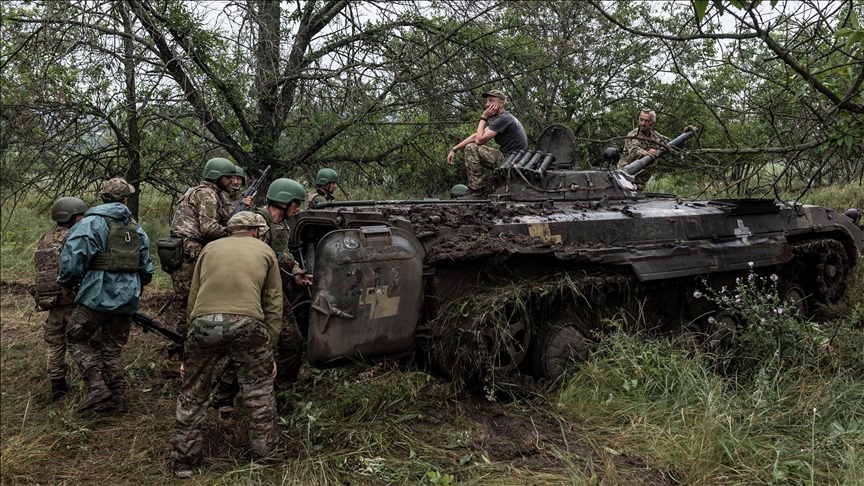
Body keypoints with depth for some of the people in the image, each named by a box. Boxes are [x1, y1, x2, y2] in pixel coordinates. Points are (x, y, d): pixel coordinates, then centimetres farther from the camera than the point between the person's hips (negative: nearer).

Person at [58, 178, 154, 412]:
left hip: (99, 295, -6)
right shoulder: (136, 228, 12)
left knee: (76, 338, 10)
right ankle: (116, 398, 16)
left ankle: (98, 386, -4)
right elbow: (146, 268, 15)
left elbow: (73, 259, -16)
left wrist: (66, 284, 2)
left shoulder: (91, 223, -8)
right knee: (113, 348, 15)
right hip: (127, 298, 6)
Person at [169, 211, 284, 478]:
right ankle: (265, 451, 24)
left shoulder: (210, 248, 26)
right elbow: (273, 305, 18)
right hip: (247, 323, -2)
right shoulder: (265, 251, 22)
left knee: (193, 394, 17)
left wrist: (192, 333, 30)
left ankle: (183, 460, 24)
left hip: (203, 321, 2)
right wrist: (270, 348, 21)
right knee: (259, 389, 17)